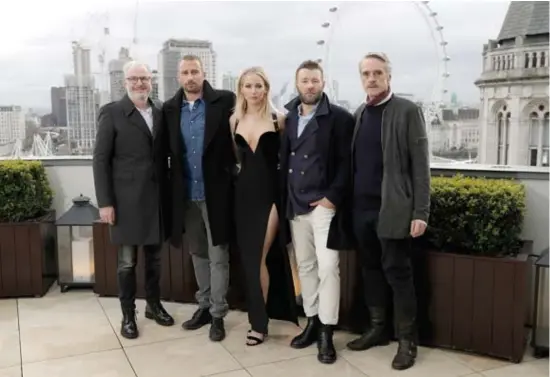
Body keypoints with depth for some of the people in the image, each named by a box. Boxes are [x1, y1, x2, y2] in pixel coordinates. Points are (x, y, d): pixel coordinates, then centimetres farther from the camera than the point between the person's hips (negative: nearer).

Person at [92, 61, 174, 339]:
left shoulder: (160, 114, 9)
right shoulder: (112, 113, -4)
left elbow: (163, 156, 11)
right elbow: (100, 159, -7)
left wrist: (167, 193, 5)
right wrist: (105, 202, -12)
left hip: (156, 199, 4)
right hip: (127, 201, -4)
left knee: (154, 258, 15)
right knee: (127, 262, 6)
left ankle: (154, 305, 31)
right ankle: (128, 315, 21)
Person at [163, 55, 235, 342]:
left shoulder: (225, 101, -7)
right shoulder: (170, 109, 5)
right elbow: (168, 150, 8)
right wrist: (172, 187, 2)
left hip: (215, 191, -4)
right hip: (186, 194, 4)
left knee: (218, 256, 4)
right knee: (198, 253, 17)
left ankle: (218, 314, 17)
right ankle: (204, 306, 32)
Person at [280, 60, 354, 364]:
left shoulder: (339, 118, -4)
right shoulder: (288, 117, 12)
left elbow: (346, 163, -7)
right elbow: (284, 159, 12)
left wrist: (333, 197, -15)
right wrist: (285, 199, 4)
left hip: (324, 204, -5)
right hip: (295, 205, 5)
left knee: (327, 268, -5)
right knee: (304, 266, 12)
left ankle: (326, 333, 5)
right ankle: (312, 323, 25)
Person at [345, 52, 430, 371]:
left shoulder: (407, 111, -5)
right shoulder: (359, 113, 12)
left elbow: (420, 164, -9)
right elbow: (355, 160, 13)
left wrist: (421, 212, -13)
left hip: (393, 208, -5)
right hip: (362, 208, 6)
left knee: (397, 272, 0)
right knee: (371, 269, 12)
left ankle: (407, 340, 13)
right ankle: (378, 328, 26)